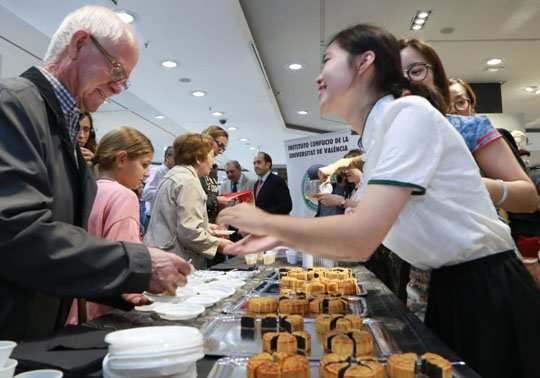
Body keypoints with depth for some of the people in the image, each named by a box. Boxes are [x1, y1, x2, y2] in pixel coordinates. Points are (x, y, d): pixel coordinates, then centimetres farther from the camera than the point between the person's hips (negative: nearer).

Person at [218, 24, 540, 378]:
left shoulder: (410, 113, -20)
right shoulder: (379, 135, 5)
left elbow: (362, 237, -29)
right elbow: (361, 244, 8)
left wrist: (267, 221, -16)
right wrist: (280, 236, 1)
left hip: (487, 294, -8)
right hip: (447, 290, 8)